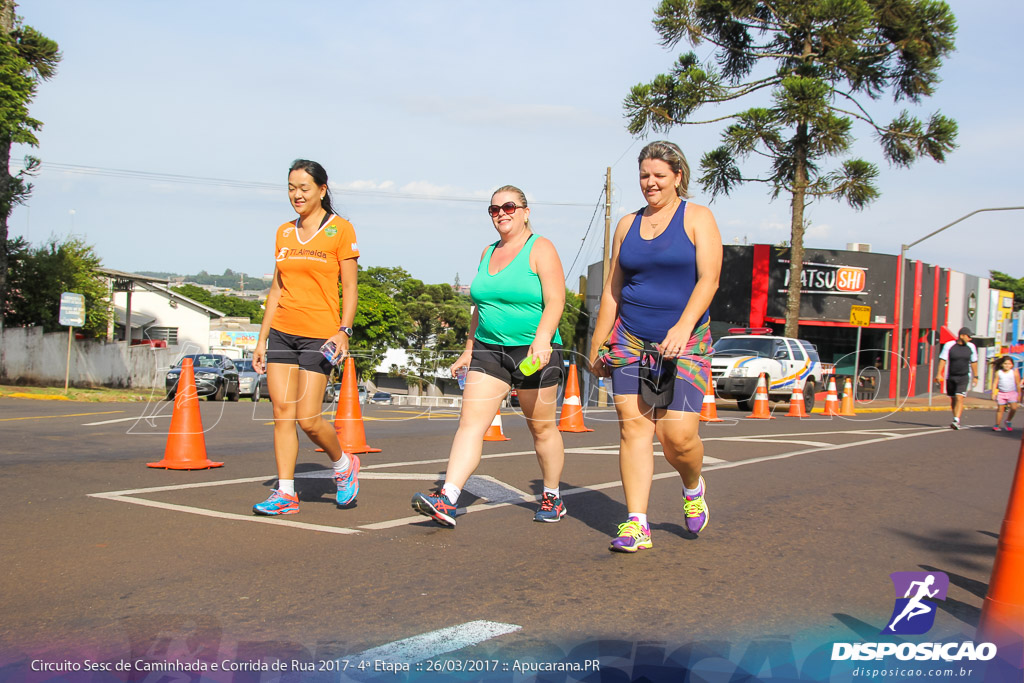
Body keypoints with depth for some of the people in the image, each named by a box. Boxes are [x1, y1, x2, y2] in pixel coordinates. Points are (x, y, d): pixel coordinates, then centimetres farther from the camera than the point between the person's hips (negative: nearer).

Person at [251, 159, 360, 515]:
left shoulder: (340, 229, -2)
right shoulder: (284, 233, 13)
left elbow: (350, 288, -3)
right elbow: (277, 288, 16)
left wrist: (343, 331, -15)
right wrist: (262, 339, 13)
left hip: (319, 334, -5)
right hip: (281, 332, 5)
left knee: (307, 418, -8)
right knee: (282, 412, 0)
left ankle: (344, 465, 19)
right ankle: (285, 493, 6)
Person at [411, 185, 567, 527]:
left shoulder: (541, 249, -4)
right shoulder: (488, 253, 16)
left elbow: (555, 301, -13)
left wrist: (542, 339, -28)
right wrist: (468, 350, 22)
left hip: (534, 352, -5)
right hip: (489, 349, 5)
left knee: (541, 426, 7)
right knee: (471, 420, -10)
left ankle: (552, 498, 25)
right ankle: (447, 499, -20)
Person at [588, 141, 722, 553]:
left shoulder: (697, 219, 0)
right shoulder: (627, 225, 13)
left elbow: (709, 278, -11)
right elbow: (612, 290, 16)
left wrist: (683, 326, -25)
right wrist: (597, 347, 14)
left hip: (685, 343, -4)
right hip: (630, 341, 4)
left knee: (678, 434, -10)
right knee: (633, 427, -5)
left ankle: (693, 488, 23)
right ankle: (636, 525, -2)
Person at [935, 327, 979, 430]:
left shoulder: (971, 347, 2)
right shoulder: (949, 345, -5)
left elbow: (974, 362, 13)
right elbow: (943, 360, -4)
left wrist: (975, 376, 17)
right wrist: (939, 374, -13)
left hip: (964, 377, -1)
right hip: (951, 377, 1)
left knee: (959, 398, -16)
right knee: (953, 399, 10)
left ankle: (956, 421, -22)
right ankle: (956, 421, 25)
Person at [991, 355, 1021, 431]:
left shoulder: (1014, 373, -3)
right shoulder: (998, 373, -1)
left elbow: (1018, 384, 2)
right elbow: (995, 383, 1)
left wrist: (1019, 394, 3)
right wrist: (993, 393, -4)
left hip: (1012, 393, -1)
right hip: (1001, 393, 1)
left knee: (1014, 408, -13)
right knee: (1000, 409, 3)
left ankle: (1008, 421, 12)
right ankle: (997, 425, 13)